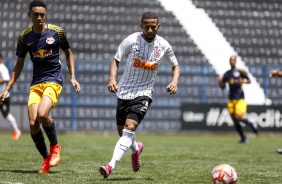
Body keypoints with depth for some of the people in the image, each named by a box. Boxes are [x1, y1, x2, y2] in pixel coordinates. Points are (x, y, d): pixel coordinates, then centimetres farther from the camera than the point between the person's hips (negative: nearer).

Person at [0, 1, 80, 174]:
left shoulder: (57, 32, -2)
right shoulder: (25, 36, 4)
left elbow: (69, 53, 12)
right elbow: (19, 64, 13)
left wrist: (73, 77, 3)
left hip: (54, 80, -3)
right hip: (36, 83, 3)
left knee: (42, 114, -27)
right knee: (33, 124, -9)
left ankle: (55, 146, 1)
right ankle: (46, 159, 11)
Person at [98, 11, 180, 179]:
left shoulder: (164, 46, -6)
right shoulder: (131, 41, -11)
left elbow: (176, 65, 11)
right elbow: (116, 60, -1)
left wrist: (175, 81, -9)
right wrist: (112, 79, -18)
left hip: (144, 93, -2)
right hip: (125, 91, 2)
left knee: (129, 127, -22)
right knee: (122, 131, 11)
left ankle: (111, 166, -27)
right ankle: (136, 149, 46)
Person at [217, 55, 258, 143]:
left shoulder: (240, 72, -2)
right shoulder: (227, 74, 10)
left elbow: (249, 80, 1)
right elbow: (223, 87, 15)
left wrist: (243, 81, -19)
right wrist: (220, 82, -5)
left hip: (240, 99, -5)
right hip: (231, 99, 5)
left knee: (238, 117, -20)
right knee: (235, 120, 3)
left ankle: (251, 123, 10)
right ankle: (243, 138, 16)